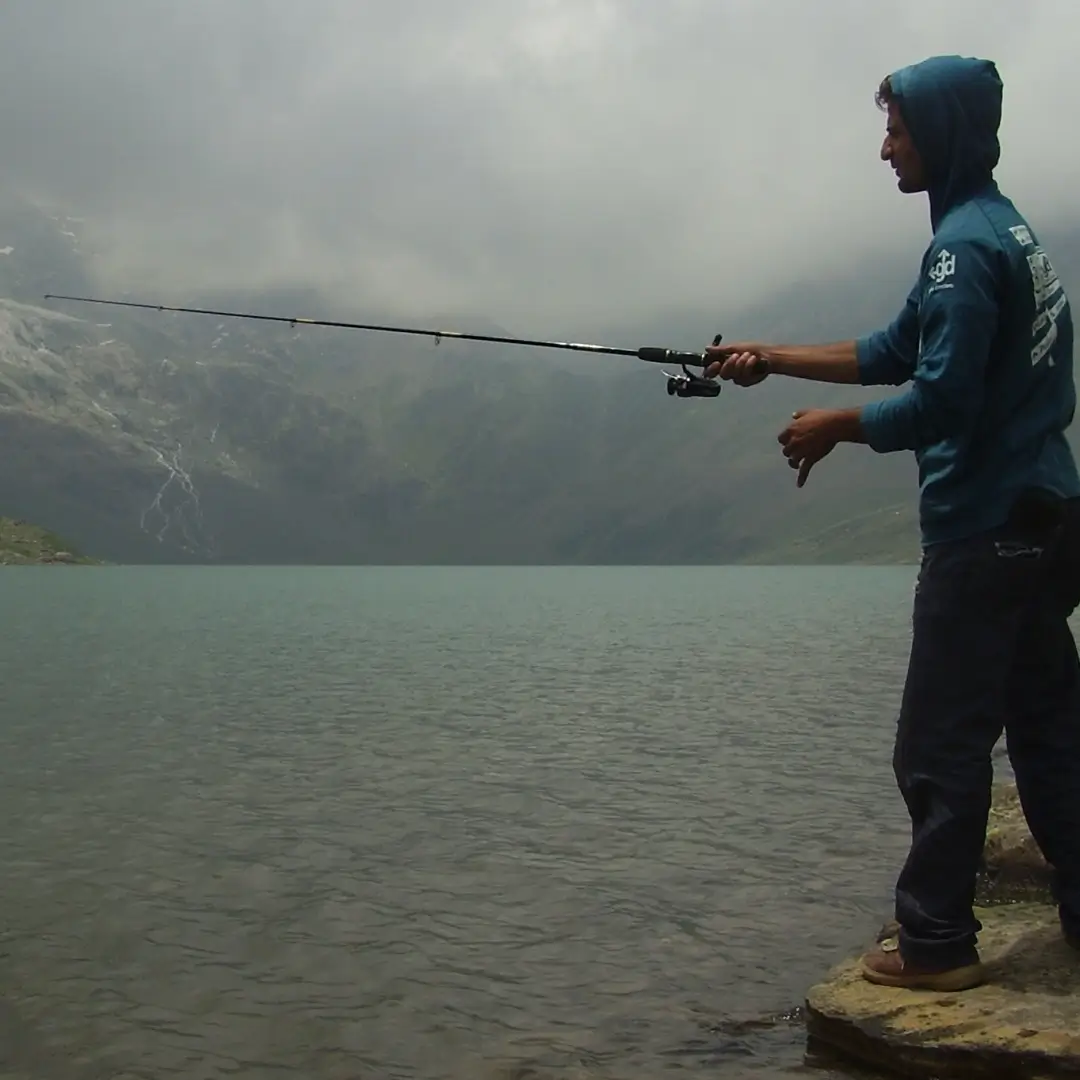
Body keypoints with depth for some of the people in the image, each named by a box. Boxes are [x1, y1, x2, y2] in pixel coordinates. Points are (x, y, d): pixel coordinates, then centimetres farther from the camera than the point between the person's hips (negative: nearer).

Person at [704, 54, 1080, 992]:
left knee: (941, 745, -3)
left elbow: (940, 400, -21)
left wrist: (837, 427, -7)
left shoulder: (966, 244, -15)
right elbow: (892, 352, 20)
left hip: (985, 534, -10)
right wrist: (772, 360, 18)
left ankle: (937, 943, 4)